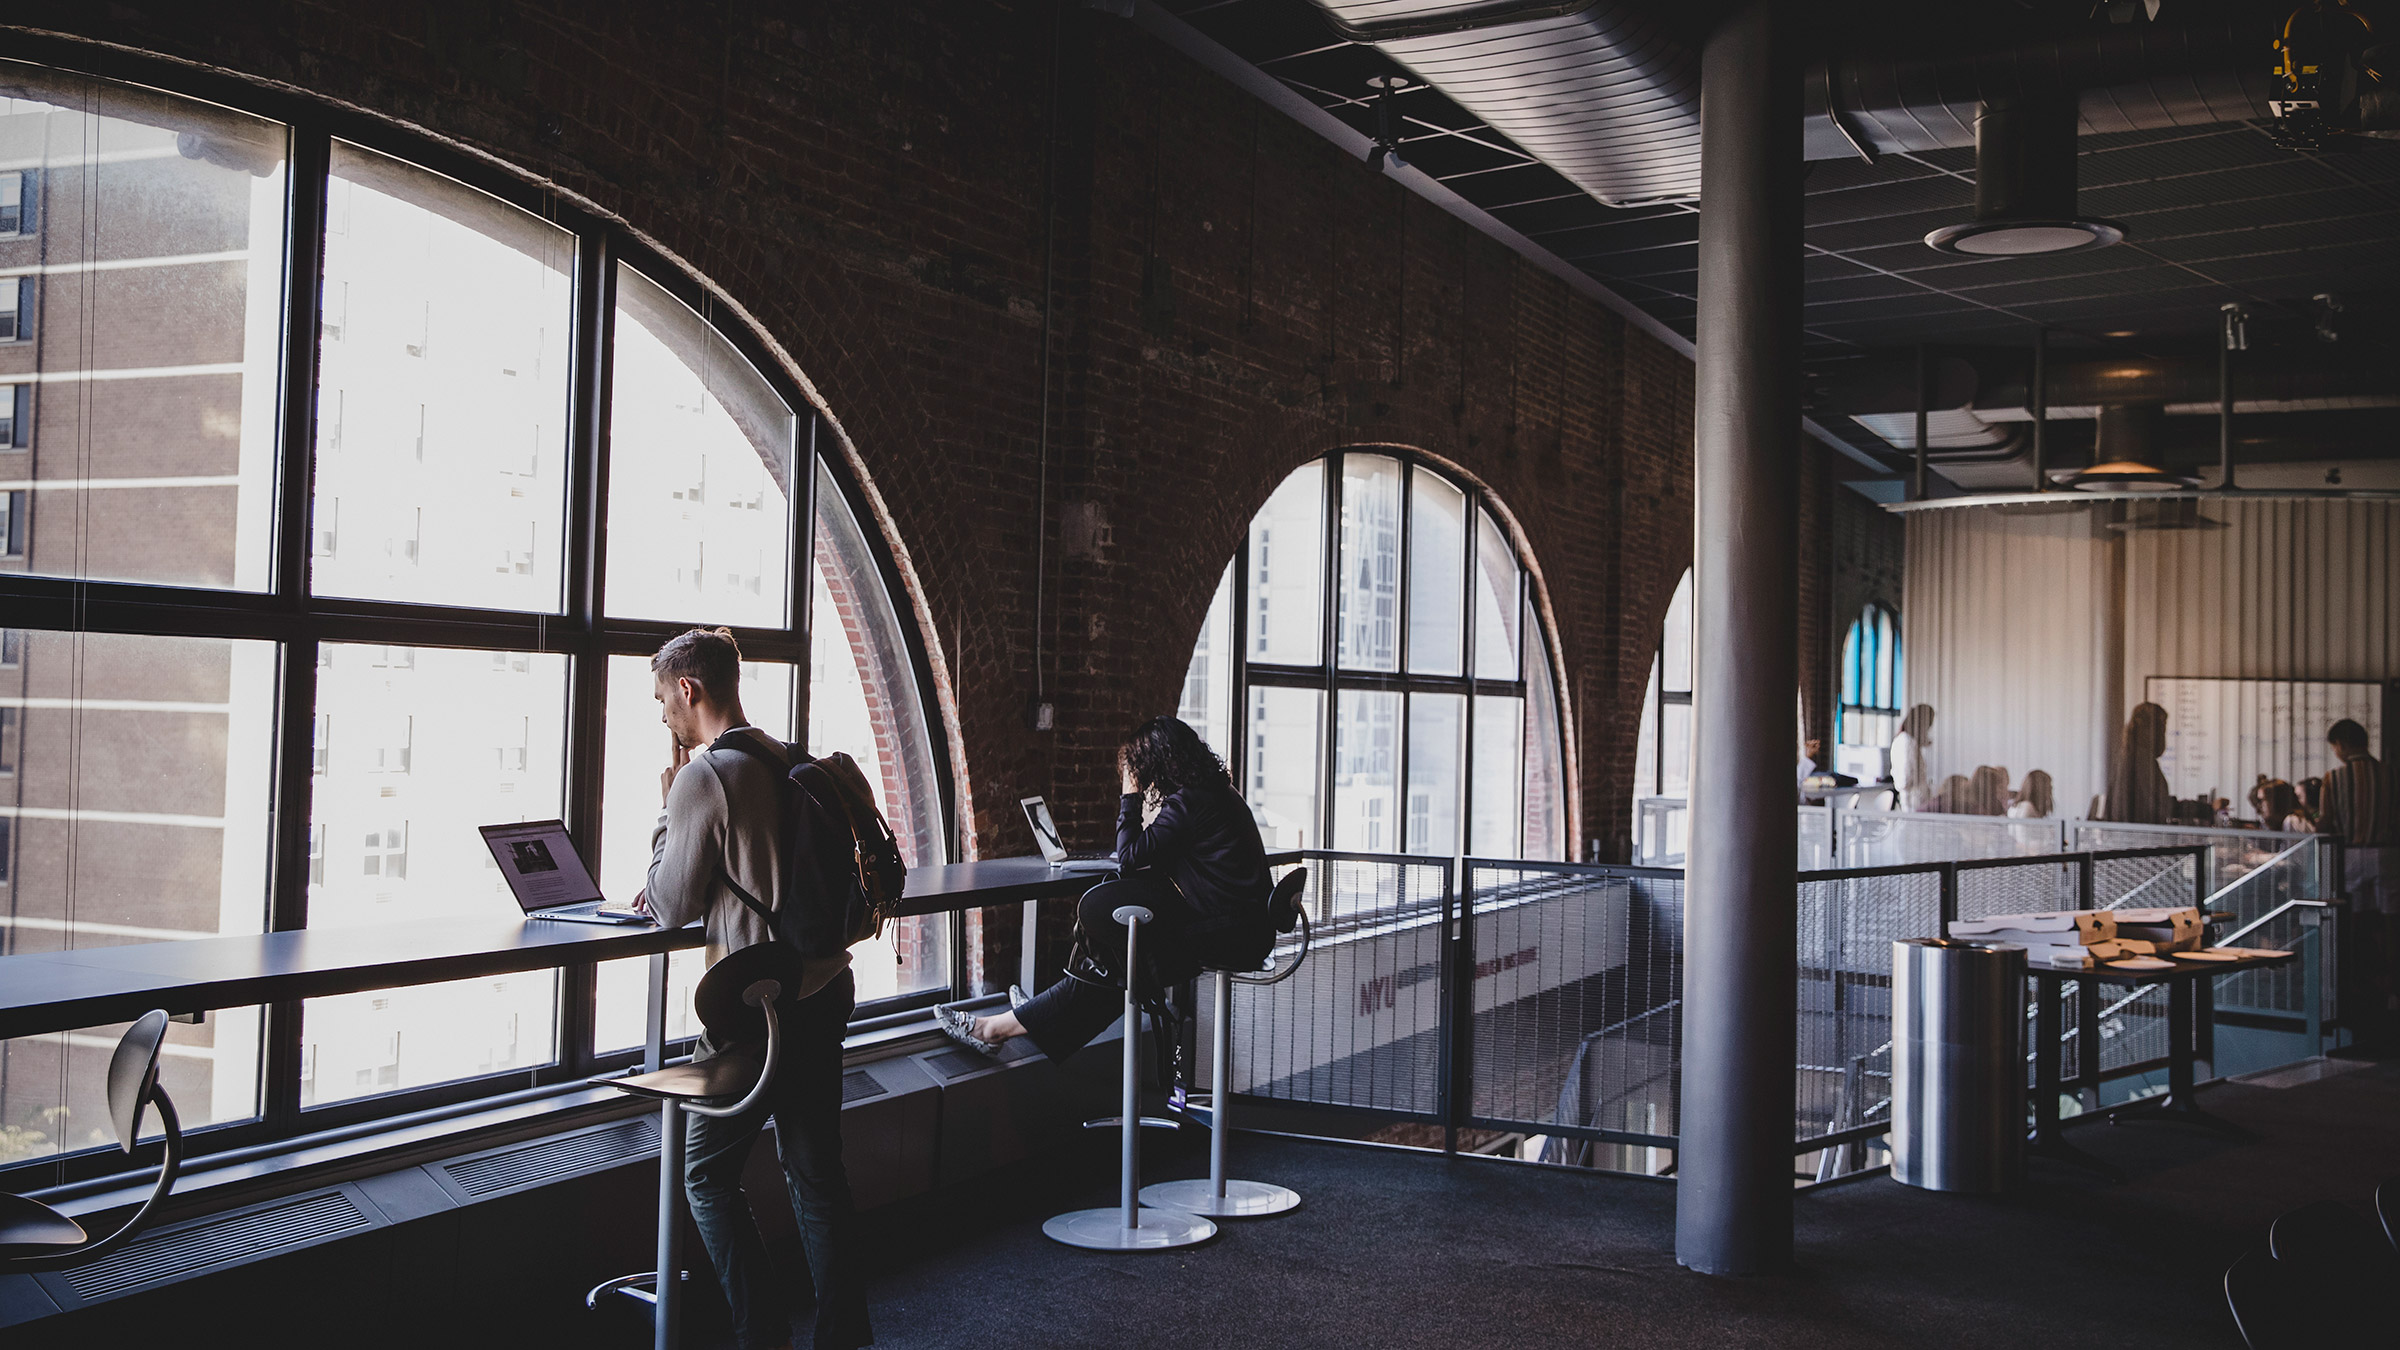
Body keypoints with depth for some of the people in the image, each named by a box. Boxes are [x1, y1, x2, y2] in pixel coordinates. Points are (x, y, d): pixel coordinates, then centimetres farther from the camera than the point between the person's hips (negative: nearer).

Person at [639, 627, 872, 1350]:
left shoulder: (703, 777, -14)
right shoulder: (796, 762, 9)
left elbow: (671, 909, -7)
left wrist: (667, 808, 2)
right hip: (826, 990, 8)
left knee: (708, 1173, 7)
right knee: (817, 1169, 13)